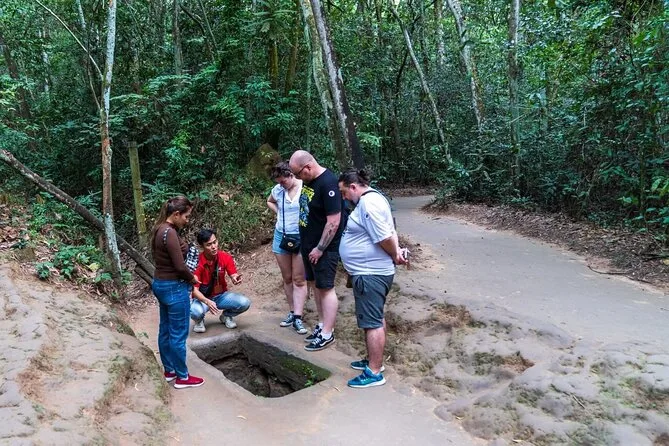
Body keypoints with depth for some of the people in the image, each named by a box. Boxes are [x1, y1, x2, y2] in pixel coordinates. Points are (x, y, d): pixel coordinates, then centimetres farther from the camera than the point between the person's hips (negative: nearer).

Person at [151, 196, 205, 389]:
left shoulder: (159, 229, 7)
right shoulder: (170, 233, -23)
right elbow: (180, 266, -23)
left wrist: (188, 277, 4)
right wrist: (193, 279, -5)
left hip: (160, 284, 10)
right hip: (174, 287, -10)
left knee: (165, 330, 18)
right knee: (178, 334, 2)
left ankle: (169, 371, 31)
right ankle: (182, 377, 14)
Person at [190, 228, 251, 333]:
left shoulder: (225, 257, -12)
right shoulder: (197, 262, -21)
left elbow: (233, 276, -12)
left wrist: (235, 278, -39)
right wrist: (207, 302, -40)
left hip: (221, 295, 3)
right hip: (203, 298, -3)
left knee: (244, 303, -23)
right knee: (195, 312, -37)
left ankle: (226, 315, 10)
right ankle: (199, 321, 3)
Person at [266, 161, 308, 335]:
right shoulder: (277, 190, 1)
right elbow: (269, 201, 23)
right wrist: (279, 212, 7)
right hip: (281, 236, 5)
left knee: (298, 280, -2)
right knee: (287, 278, 12)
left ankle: (298, 318, 0)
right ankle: (292, 312, 23)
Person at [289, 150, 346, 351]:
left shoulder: (328, 183, -23)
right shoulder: (308, 179, 4)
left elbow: (334, 222, -24)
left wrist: (320, 248, -18)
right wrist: (306, 243, 14)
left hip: (324, 247, -9)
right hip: (308, 244, 9)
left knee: (325, 288, -2)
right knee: (315, 284, 15)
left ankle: (327, 334, 6)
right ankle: (322, 325, 28)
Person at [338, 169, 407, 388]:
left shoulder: (368, 203, -21)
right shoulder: (372, 198, 14)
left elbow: (384, 238, -25)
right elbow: (390, 231, 17)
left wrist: (394, 256, -9)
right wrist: (397, 251, 3)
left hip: (370, 274, -11)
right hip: (371, 272, 11)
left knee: (372, 322, -4)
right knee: (375, 318, 20)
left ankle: (374, 373, 3)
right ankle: (374, 360, 33)